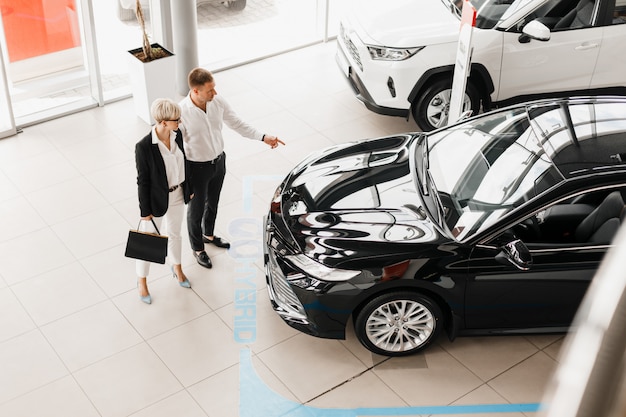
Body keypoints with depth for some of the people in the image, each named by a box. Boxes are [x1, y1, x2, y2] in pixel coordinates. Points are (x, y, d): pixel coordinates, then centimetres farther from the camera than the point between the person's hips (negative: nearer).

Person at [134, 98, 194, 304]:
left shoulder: (177, 134, -11)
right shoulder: (144, 146, -29)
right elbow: (142, 181, -19)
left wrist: (189, 188, 15)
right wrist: (145, 210, -12)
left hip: (177, 195, 6)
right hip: (157, 199, -6)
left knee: (174, 233, 28)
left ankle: (176, 267, 54)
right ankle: (142, 281, 37)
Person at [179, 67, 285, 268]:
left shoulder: (218, 101, -14)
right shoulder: (181, 112, -29)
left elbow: (237, 124, 0)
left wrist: (263, 137, -6)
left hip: (219, 161, 5)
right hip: (197, 168, -5)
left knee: (213, 203, 27)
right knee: (197, 208, 16)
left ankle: (209, 235, 55)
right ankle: (197, 248, 39)